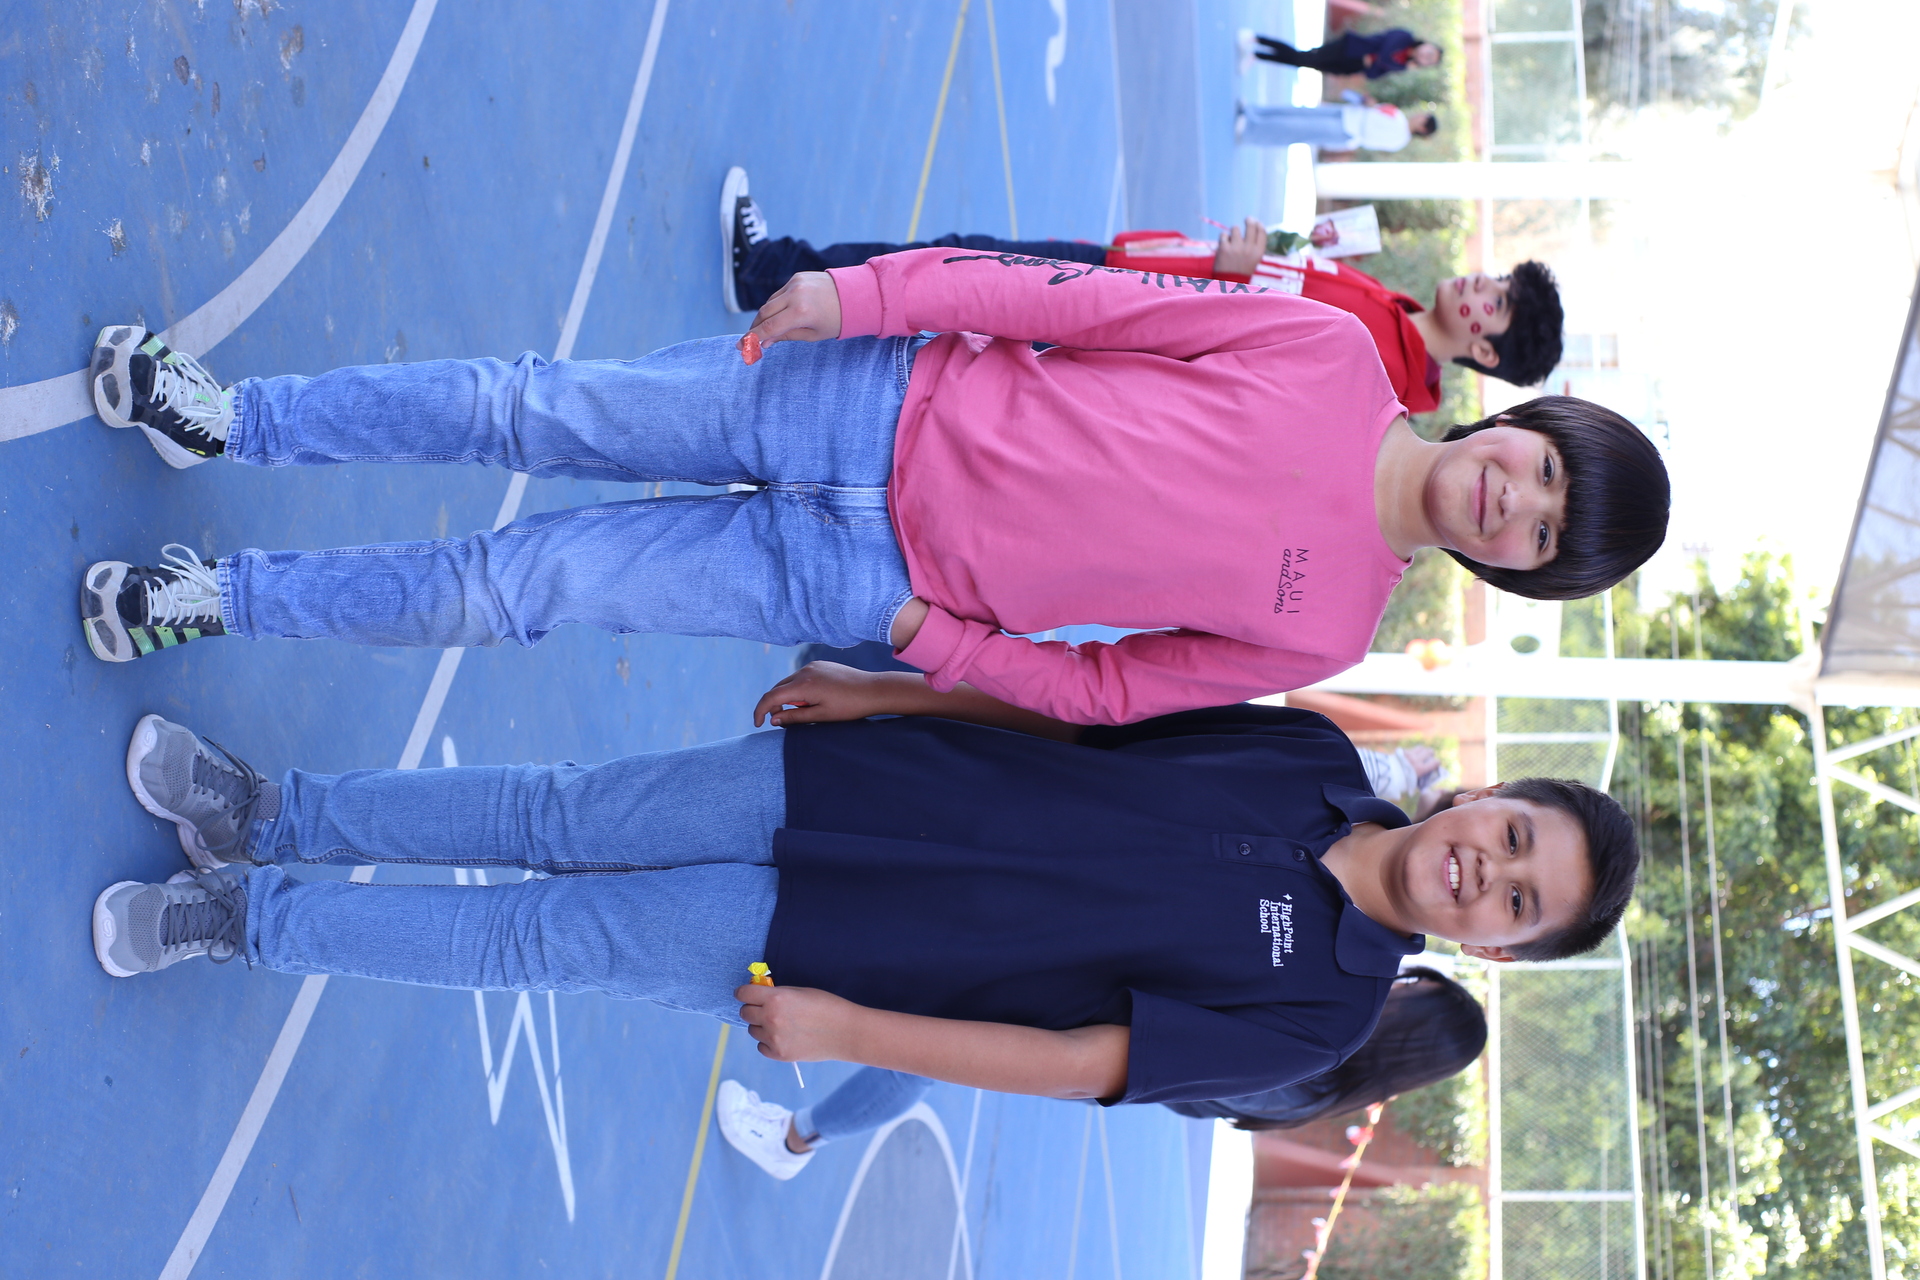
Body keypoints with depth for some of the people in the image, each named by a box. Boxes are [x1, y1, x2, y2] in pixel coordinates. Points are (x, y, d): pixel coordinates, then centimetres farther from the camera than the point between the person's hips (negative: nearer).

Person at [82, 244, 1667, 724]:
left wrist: (940, 643, -11)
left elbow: (1111, 692, 0)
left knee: (508, 586, -6)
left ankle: (217, 595, 12)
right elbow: (1085, 299, -3)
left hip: (875, 588, -1)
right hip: (893, 401, 1)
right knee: (519, 408, -3)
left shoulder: (1324, 632, -5)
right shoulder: (1325, 353, -5)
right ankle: (228, 415, 20)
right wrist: (868, 289, -10)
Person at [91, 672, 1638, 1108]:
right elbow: (1085, 713, 9)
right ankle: (268, 814, 23)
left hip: (813, 947, -3)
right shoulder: (1311, 755, -1)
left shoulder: (1314, 1010, -14)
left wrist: (844, 1025, -17)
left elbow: (1079, 1060, -15)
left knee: (538, 936, -3)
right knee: (551, 817, 2)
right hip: (836, 781, 3)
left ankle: (236, 914, 14)